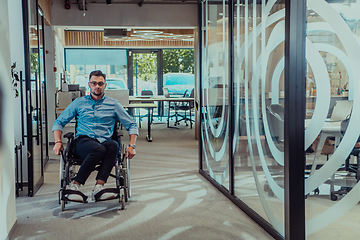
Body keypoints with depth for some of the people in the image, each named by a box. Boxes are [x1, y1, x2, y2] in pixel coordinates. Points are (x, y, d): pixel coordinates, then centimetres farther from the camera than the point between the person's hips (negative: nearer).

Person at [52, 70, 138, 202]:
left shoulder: (113, 104, 15)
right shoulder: (79, 103, 17)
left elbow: (132, 125, 15)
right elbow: (59, 122, 18)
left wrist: (132, 146, -1)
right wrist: (58, 142, 0)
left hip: (104, 141, 1)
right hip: (83, 141, -1)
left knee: (113, 145, -36)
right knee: (99, 149, -38)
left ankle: (99, 187, -40)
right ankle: (74, 186, -30)